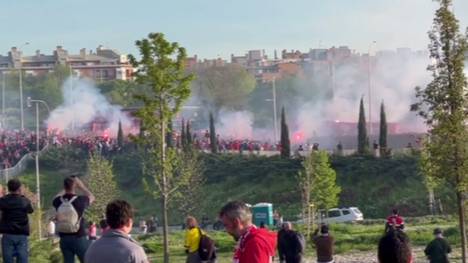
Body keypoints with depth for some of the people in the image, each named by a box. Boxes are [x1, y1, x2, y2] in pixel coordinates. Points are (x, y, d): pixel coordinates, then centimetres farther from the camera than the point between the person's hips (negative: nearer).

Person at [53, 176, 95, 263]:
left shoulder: (59, 201, -2)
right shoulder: (80, 200, -12)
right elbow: (91, 197, 10)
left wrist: (65, 189, 26)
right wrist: (81, 185, 15)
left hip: (64, 239, 4)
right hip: (79, 238, -4)